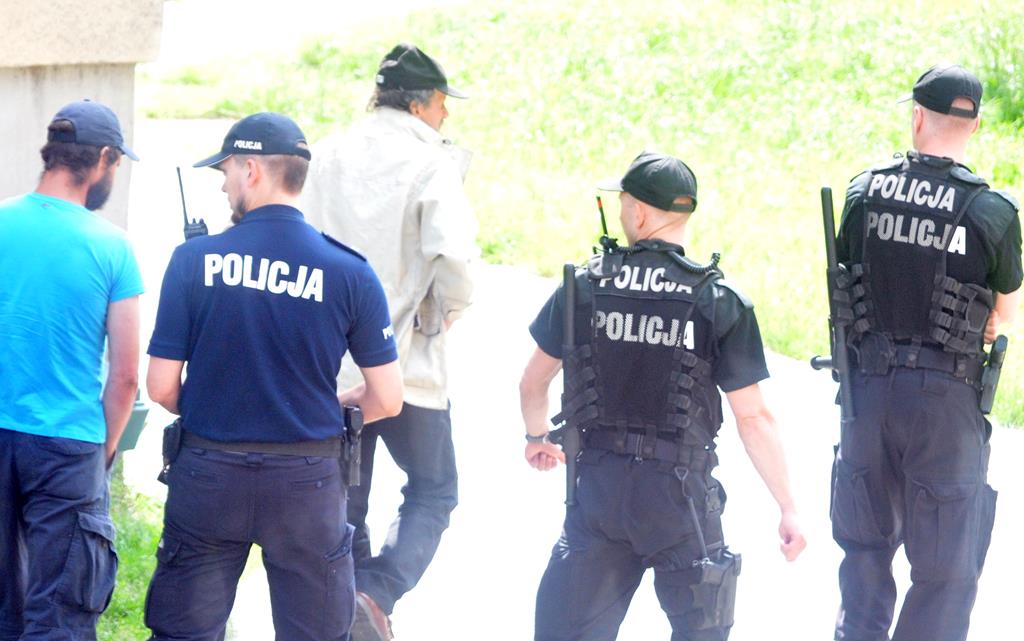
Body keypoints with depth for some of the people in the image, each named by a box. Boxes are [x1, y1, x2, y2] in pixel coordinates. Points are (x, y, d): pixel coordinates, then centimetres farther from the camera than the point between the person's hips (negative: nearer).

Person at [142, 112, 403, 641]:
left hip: (207, 475, 0)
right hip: (306, 480, 0)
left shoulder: (195, 259, -8)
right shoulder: (349, 272, -6)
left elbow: (162, 388, -6)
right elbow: (387, 399, -4)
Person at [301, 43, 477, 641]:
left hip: (331, 364, 5)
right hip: (408, 364, -5)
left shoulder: (329, 158, 5)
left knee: (344, 505, 15)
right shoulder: (431, 165, -12)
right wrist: (447, 313, -6)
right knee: (432, 493, 9)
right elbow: (455, 254, -24)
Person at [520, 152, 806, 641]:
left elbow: (533, 382, 10)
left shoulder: (584, 288, -1)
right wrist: (788, 508, -2)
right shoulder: (721, 303, -8)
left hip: (600, 484, 2)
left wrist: (537, 437, 32)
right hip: (680, 490, -1)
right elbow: (753, 417, -9)